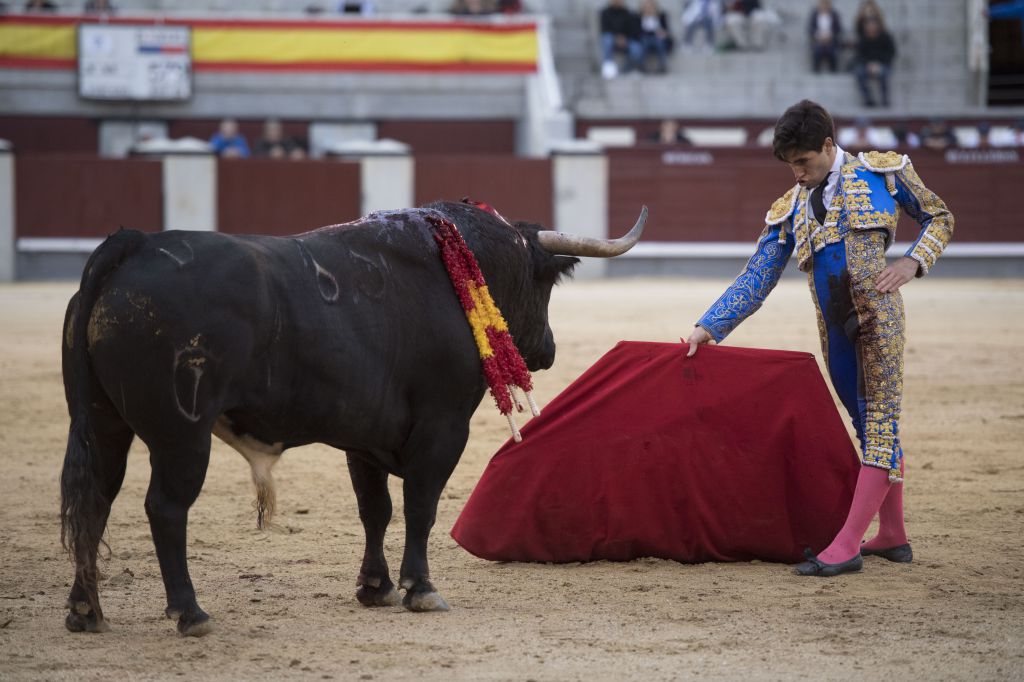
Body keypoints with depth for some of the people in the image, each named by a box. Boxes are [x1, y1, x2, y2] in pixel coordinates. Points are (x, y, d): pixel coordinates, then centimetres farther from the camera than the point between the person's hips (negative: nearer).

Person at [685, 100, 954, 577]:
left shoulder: (883, 172, 4)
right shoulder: (790, 211, 13)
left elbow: (938, 218, 12)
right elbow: (755, 279, 11)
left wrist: (913, 261, -6)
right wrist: (710, 327, 3)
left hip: (878, 315, -5)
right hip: (835, 331, 5)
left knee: (880, 422, -9)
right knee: (870, 426, 12)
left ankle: (847, 546, -15)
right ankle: (892, 536, 22)